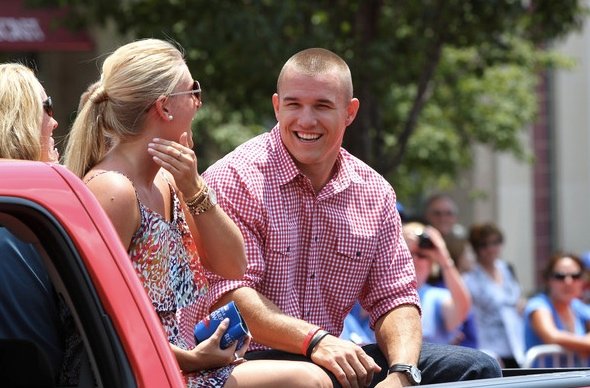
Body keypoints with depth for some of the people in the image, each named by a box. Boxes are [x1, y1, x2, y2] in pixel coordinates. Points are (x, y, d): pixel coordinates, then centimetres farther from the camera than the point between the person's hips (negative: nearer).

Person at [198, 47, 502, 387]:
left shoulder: (376, 194, 11)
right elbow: (226, 294, -15)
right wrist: (314, 340, -28)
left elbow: (394, 298, 8)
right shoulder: (233, 180, -7)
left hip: (335, 356, 6)